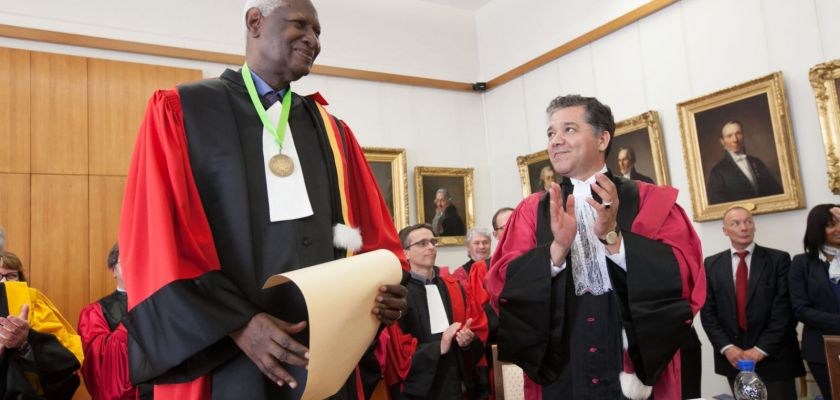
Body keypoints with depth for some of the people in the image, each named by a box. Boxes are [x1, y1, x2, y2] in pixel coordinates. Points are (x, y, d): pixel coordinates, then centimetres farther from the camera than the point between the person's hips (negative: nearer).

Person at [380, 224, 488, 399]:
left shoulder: (454, 288, 8)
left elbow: (479, 327, 8)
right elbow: (398, 351, -14)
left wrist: (470, 339, -12)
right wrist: (438, 347, -21)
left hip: (459, 383, 5)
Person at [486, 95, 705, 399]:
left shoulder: (652, 201, 0)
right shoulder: (531, 211, 3)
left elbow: (688, 279, -11)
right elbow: (500, 287, -7)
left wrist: (613, 237, -22)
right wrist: (557, 248, -21)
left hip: (638, 372, -1)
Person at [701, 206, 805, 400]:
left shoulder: (778, 259, -2)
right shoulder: (712, 264, 4)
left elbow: (784, 310, -8)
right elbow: (707, 311, 2)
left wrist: (760, 349, -13)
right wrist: (727, 348, -9)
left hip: (774, 356, -2)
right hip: (732, 358, 2)